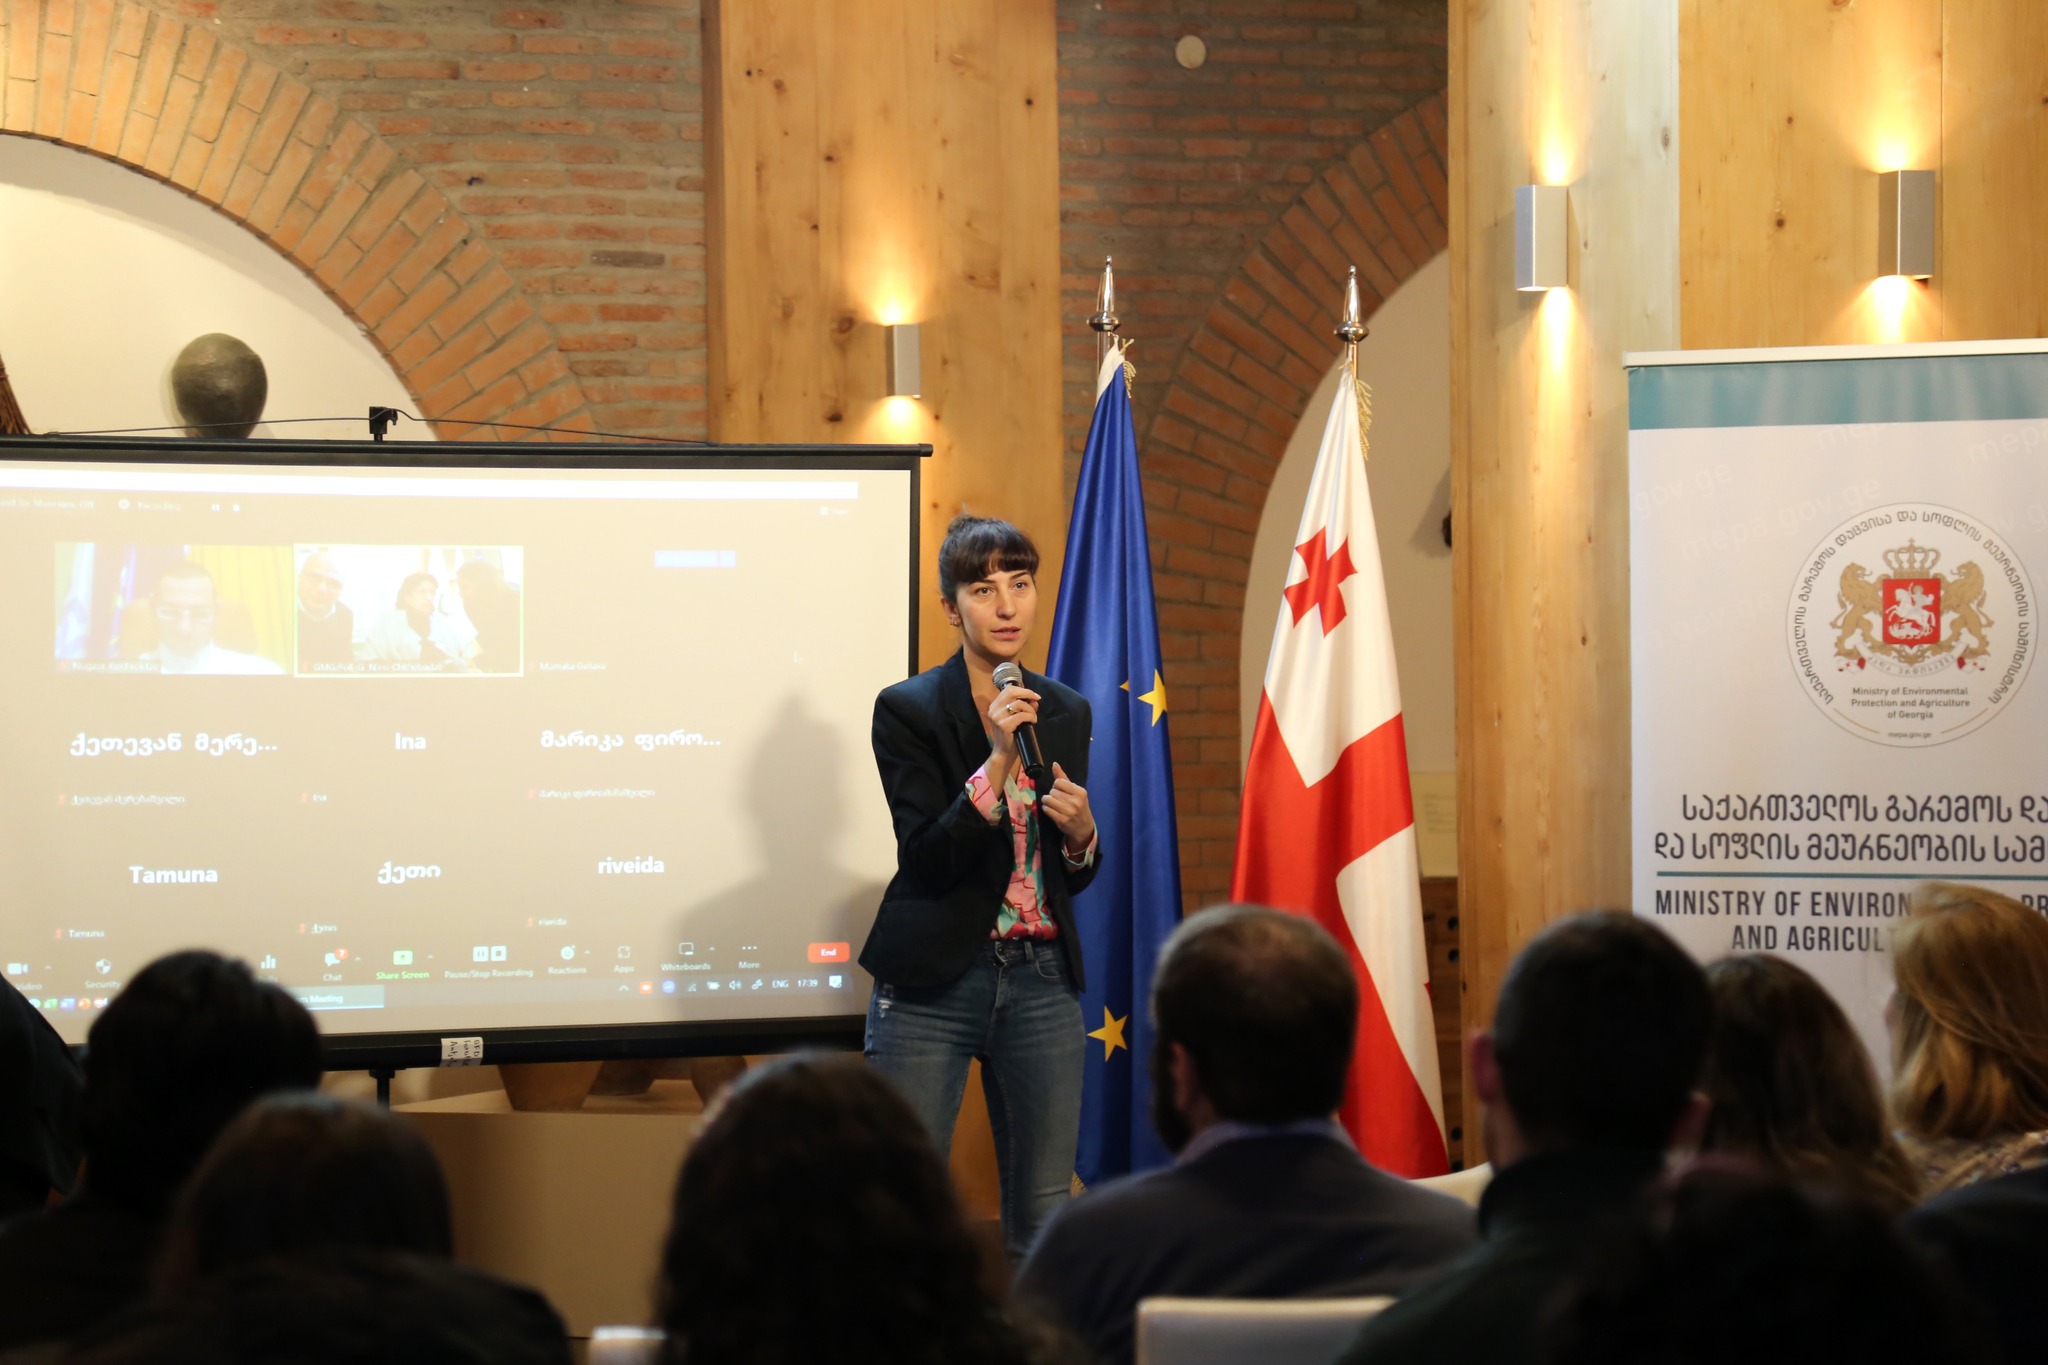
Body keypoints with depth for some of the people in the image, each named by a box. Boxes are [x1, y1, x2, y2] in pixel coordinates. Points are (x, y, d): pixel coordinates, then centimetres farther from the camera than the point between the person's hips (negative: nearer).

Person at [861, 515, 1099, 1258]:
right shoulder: (908, 710, -4)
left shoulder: (1066, 713, 11)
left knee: (1042, 1219, 5)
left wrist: (1081, 833, -6)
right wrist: (996, 761, -22)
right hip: (934, 981, -4)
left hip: (1041, 983, 4)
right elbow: (925, 859, -12)